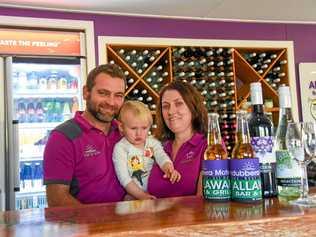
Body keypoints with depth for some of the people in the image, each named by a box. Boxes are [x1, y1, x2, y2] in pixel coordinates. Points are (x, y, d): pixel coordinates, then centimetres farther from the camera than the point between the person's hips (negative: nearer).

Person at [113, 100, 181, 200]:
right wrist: (141, 195, -20)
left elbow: (162, 158, -13)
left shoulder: (153, 143, 6)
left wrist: (169, 169, -36)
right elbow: (124, 178, -12)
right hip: (132, 195, -2)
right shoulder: (120, 148, -6)